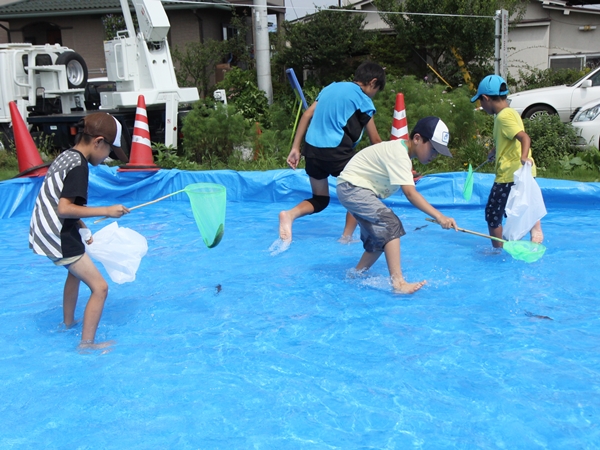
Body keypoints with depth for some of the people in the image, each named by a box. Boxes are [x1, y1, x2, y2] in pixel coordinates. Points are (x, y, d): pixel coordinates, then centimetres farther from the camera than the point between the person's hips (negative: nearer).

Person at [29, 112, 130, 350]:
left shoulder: (65, 156, 9)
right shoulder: (79, 165, -19)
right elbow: (64, 208, -26)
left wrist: (80, 226, 14)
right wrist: (106, 211, -23)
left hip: (44, 231, 10)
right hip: (58, 237, -10)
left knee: (76, 270, 34)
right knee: (100, 287, -5)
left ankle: (68, 322, 48)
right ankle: (87, 343, 1)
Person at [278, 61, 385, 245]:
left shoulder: (331, 87, 19)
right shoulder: (362, 99, 0)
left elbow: (307, 115, 12)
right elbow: (375, 139, 4)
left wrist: (295, 148, 13)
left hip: (311, 149, 6)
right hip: (335, 151, -6)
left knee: (320, 199, 19)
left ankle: (290, 214, -8)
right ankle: (346, 238, 13)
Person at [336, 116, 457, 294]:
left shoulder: (402, 150, 8)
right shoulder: (398, 154, -24)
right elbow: (410, 193, -34)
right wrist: (439, 216, -40)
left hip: (360, 189, 11)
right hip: (352, 187, -11)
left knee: (380, 238, 14)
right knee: (391, 225, -24)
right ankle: (398, 282, -31)